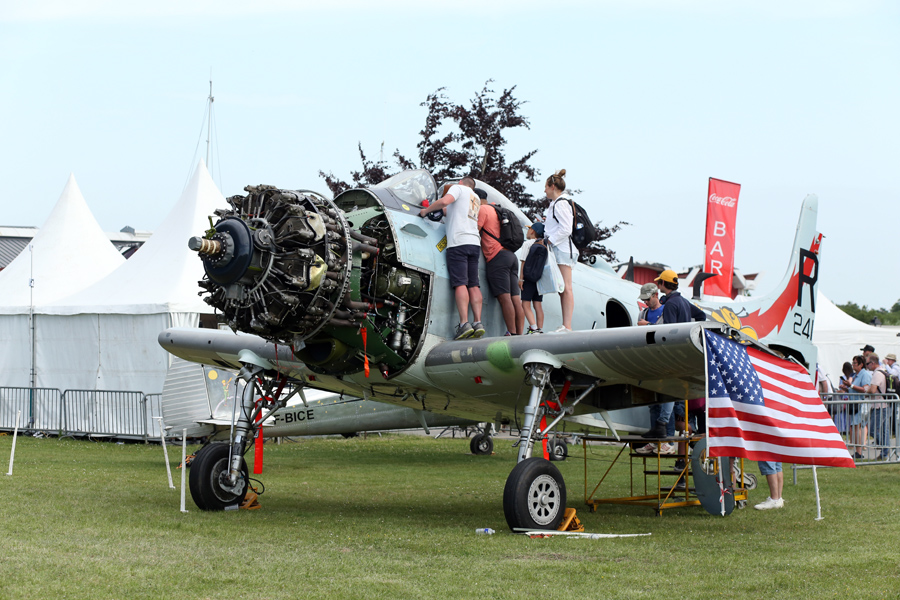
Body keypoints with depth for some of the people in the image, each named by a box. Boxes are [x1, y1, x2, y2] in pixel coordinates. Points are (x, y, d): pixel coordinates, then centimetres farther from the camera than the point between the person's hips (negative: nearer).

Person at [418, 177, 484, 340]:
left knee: (460, 283, -13)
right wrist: (443, 210, 44)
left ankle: (464, 323, -23)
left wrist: (427, 210, 1)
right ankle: (478, 322, -8)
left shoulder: (458, 188, 8)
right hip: (474, 242, 6)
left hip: (458, 241, -6)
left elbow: (444, 201, -11)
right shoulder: (476, 199, 28)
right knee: (473, 285, 2)